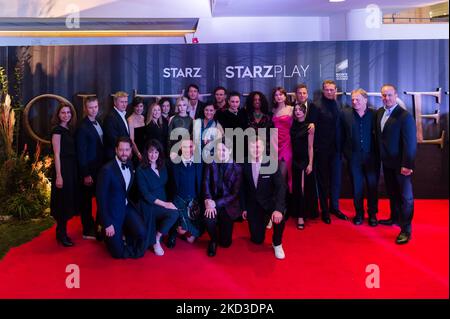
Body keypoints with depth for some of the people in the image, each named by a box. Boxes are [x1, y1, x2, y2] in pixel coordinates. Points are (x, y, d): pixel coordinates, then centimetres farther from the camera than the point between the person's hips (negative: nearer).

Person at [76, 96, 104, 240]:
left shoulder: (98, 123, 8)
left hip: (100, 168, 7)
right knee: (87, 201, 7)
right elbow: (81, 153, -16)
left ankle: (97, 226, 30)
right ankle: (88, 231, 19)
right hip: (89, 170, -7)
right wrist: (86, 174, -18)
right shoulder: (83, 127, -15)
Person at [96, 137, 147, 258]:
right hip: (112, 211, -5)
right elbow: (101, 198, -18)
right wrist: (107, 224, -17)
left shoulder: (130, 165, -1)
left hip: (127, 207, 5)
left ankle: (124, 234, 12)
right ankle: (107, 235, 29)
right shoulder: (107, 169, -21)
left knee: (142, 233, -20)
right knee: (118, 252, -1)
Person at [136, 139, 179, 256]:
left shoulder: (162, 168, 9)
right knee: (174, 213, -29)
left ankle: (157, 238, 0)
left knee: (175, 212, -23)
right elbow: (145, 194, -13)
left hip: (164, 202, 6)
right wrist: (164, 204, -20)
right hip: (149, 205, -6)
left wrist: (168, 202, -5)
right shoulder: (141, 170, -9)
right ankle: (156, 241, -8)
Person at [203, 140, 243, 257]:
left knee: (225, 242, 0)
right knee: (209, 219, -35)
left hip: (228, 205, 0)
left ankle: (223, 224, 34)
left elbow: (235, 193, -9)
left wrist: (216, 203, -19)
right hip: (213, 202, 1)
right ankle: (213, 240, 0)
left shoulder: (237, 168, -5)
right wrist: (208, 200, -26)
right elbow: (206, 183, -7)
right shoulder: (211, 164, 1)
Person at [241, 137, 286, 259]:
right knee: (257, 240, 0)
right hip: (253, 205, 2)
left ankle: (277, 244, -5)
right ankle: (264, 220, 36)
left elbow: (281, 187, -23)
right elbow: (243, 188, 4)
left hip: (270, 202, -2)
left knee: (279, 215, -35)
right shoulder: (244, 165, -7)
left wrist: (278, 208, -37)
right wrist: (244, 208, 4)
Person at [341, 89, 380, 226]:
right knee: (357, 187, 10)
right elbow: (342, 135, 3)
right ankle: (359, 213, 24)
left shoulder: (374, 114, -3)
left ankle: (372, 214, 23)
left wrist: (378, 153, -3)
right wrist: (346, 152, 1)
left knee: (372, 186, 8)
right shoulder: (345, 113, -1)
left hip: (371, 156, 0)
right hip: (354, 157, 0)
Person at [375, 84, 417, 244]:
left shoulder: (405, 116, -18)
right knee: (392, 193, 21)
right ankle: (395, 218, 39)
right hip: (387, 162, 7)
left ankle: (405, 229, 13)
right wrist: (380, 156, 8)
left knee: (405, 196, 5)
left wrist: (407, 165, -21)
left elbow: (410, 143, -19)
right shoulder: (379, 112, 4)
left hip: (400, 164, -7)